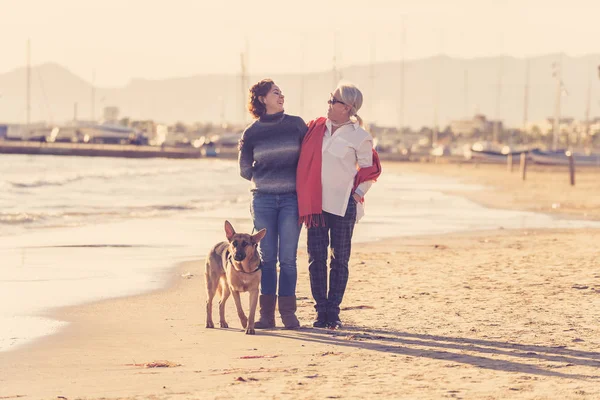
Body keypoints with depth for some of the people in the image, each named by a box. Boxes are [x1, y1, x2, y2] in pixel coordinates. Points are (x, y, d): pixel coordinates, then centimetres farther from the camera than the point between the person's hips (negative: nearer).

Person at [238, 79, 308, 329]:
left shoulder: (296, 124, 3)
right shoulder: (252, 133, 3)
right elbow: (245, 170, 11)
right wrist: (264, 180, 7)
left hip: (292, 198, 0)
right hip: (263, 200, 0)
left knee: (288, 258, -3)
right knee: (267, 257, 2)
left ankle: (288, 313, 3)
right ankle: (266, 313, 5)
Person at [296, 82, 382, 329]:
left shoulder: (359, 137, -5)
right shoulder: (317, 128, 5)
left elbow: (369, 170, 3)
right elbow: (304, 159, 16)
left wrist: (358, 195, -5)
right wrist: (304, 198, 10)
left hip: (343, 206, -3)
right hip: (316, 204, 3)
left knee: (339, 260, 4)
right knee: (316, 258, 2)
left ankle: (333, 312, 10)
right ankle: (321, 311, 8)